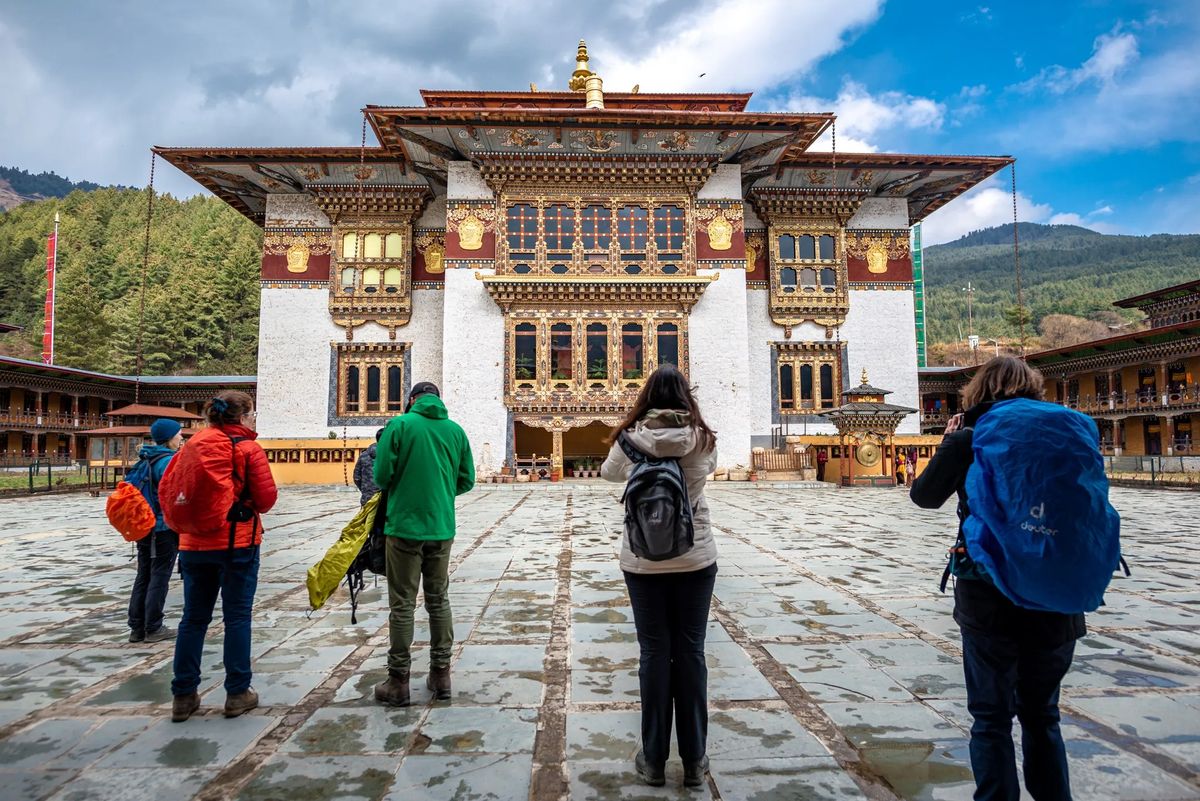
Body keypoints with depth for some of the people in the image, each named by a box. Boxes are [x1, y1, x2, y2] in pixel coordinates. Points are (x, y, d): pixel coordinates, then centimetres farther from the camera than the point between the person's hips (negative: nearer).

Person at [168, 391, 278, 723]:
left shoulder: (193, 445, 5)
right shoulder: (248, 448, -10)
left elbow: (168, 488, 10)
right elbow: (267, 498, -10)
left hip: (194, 543, 5)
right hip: (238, 543, -5)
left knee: (194, 618, 13)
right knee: (237, 617, 5)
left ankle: (183, 696, 19)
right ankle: (238, 694, 12)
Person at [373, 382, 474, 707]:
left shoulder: (399, 425, -7)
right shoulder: (455, 430, 2)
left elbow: (382, 476, -9)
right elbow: (466, 480, 5)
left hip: (404, 526, -3)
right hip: (442, 527, 3)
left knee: (402, 604, 5)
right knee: (439, 600, 15)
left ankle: (398, 682, 13)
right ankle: (441, 675, 22)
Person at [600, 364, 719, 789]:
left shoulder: (631, 437, -7)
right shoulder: (702, 438, -5)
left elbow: (608, 473, 13)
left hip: (642, 560, 0)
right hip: (695, 559, 1)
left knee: (654, 653, 9)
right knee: (690, 653, 10)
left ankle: (654, 760, 20)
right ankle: (694, 760, 21)